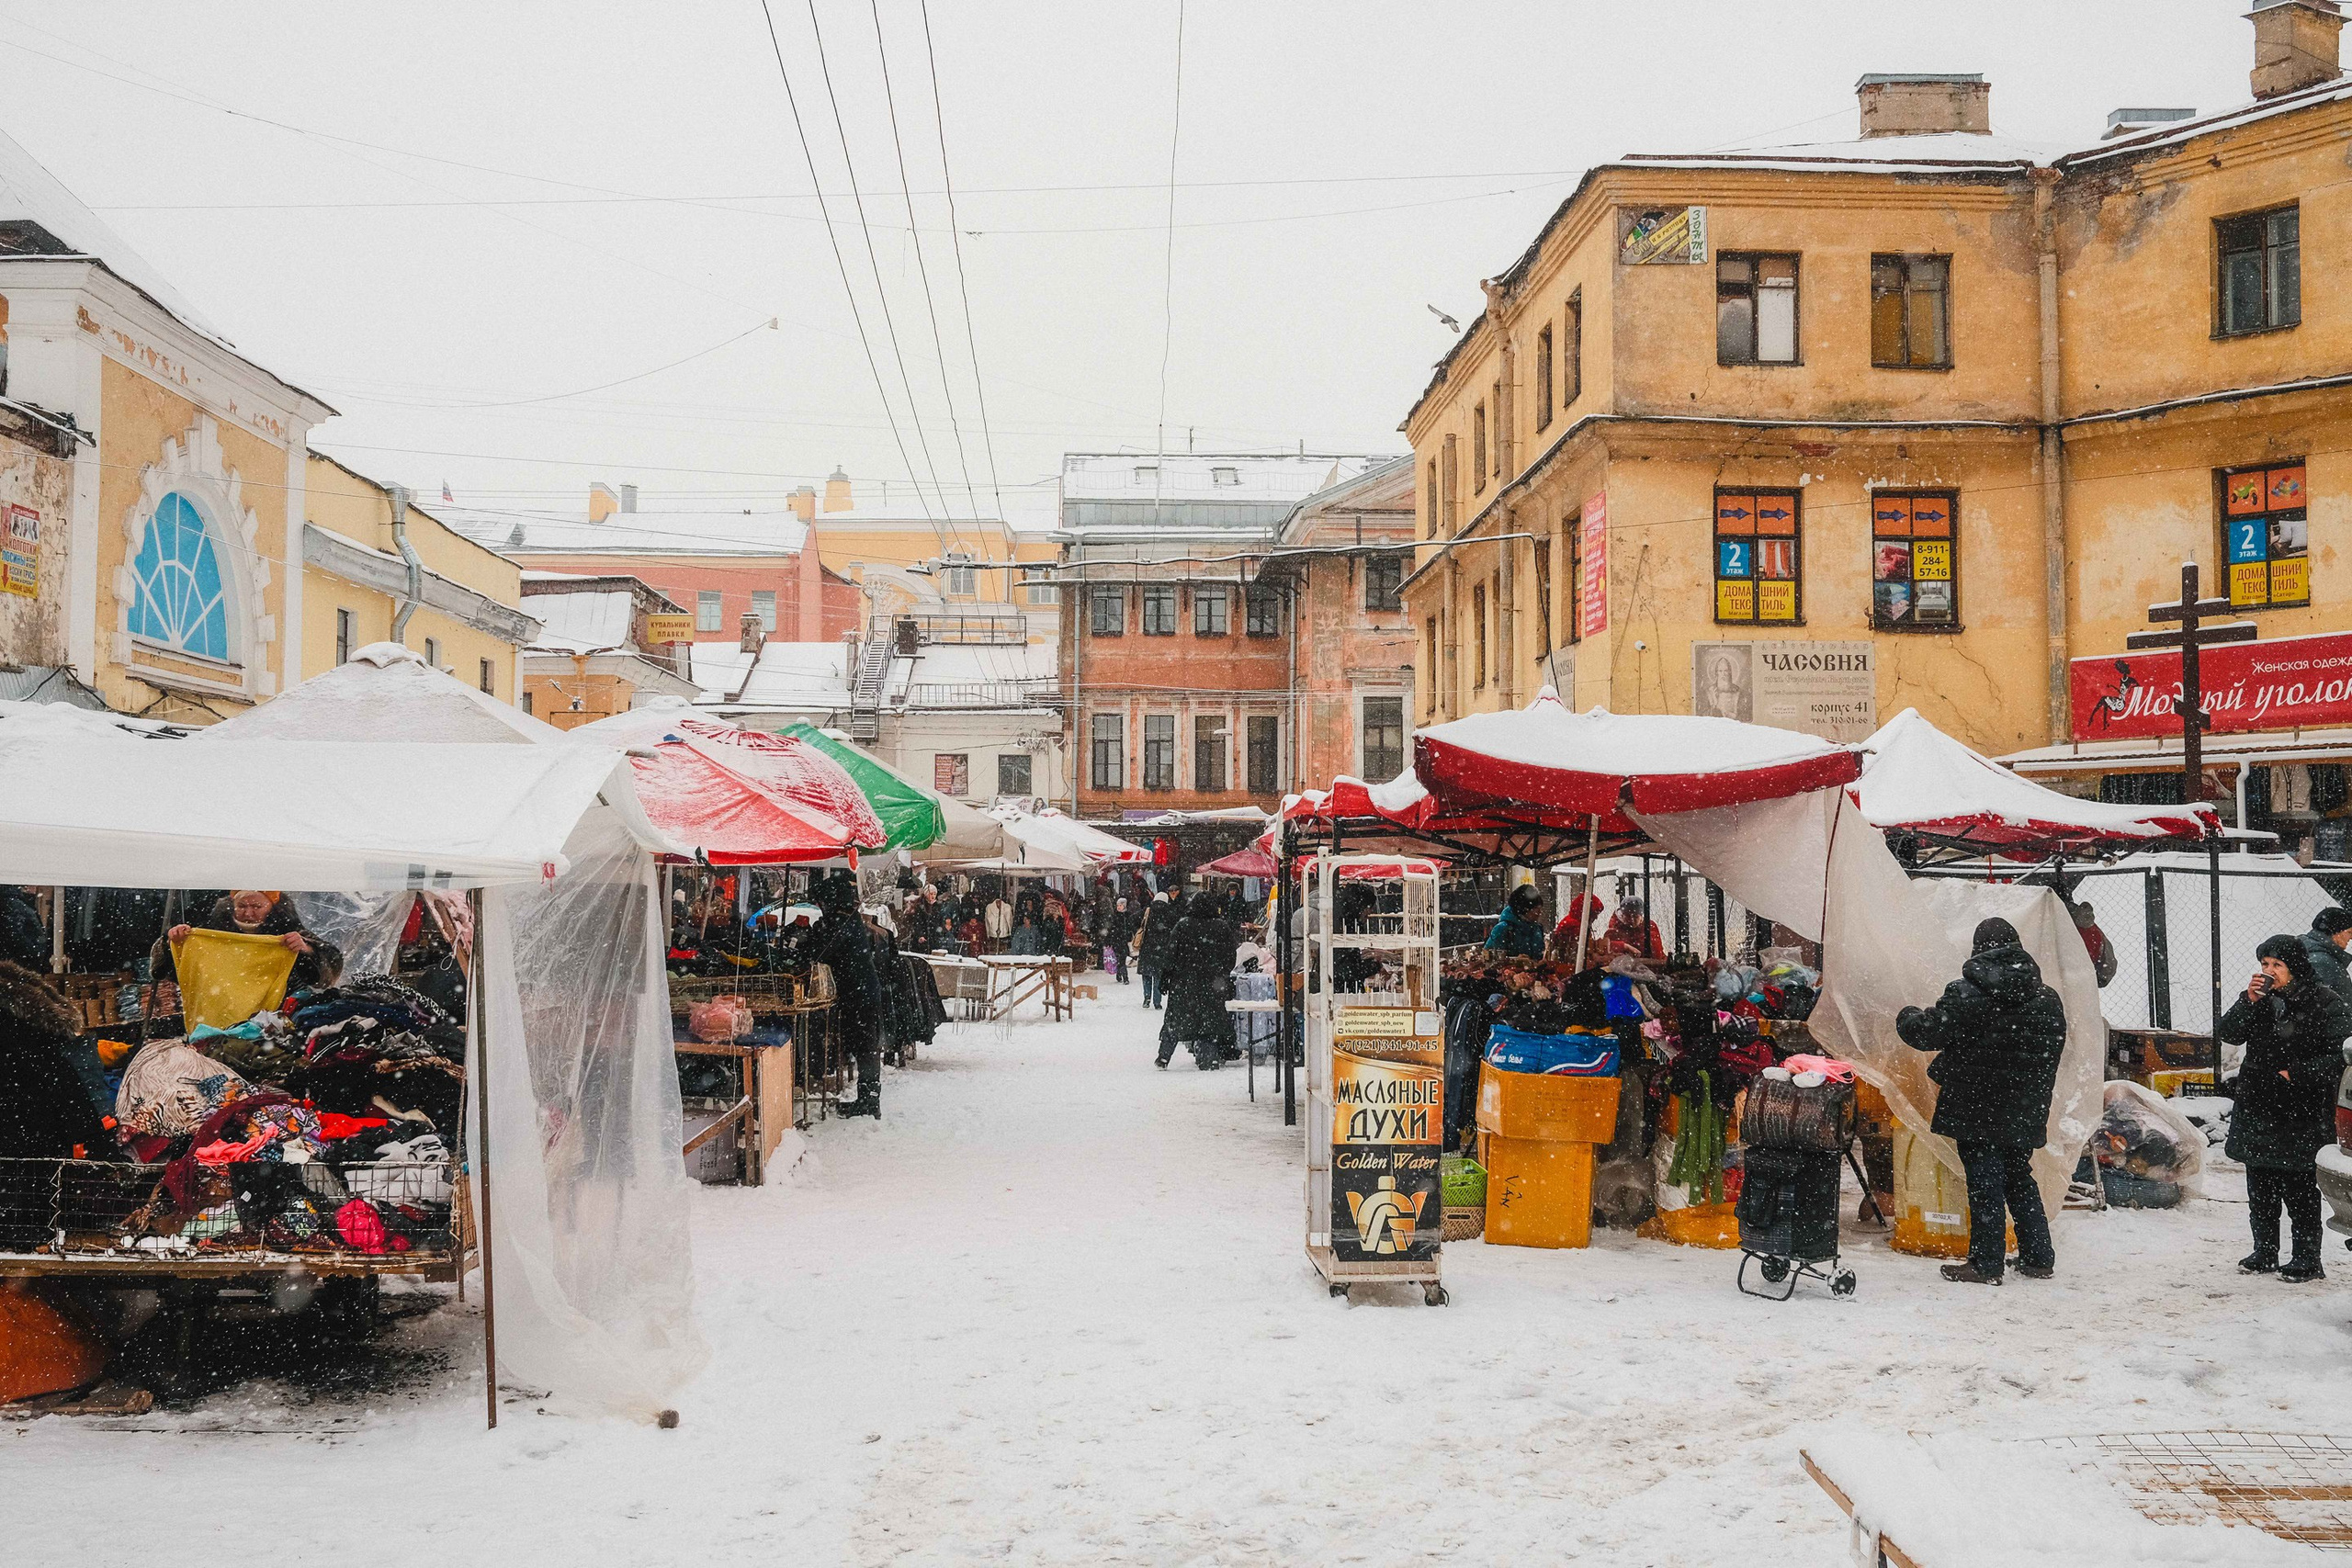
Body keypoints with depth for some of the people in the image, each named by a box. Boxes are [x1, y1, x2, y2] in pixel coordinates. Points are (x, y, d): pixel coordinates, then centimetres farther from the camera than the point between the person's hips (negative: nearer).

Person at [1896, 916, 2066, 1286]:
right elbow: (2052, 1054, 11)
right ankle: (2038, 1258, 22)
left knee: (1984, 1184, 0)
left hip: (1977, 1109, -5)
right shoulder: (2048, 1000, 4)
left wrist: (1907, 1017, 10)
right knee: (2019, 1179, 18)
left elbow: (1928, 1032, -11)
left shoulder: (1966, 994, -14)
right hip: (2023, 1114, 5)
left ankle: (1986, 1264, 4)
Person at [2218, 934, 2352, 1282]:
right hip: (2257, 1109, 6)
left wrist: (2298, 1073, -17)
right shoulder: (2261, 998, 8)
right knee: (2260, 1189, 13)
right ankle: (2264, 1253, 25)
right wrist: (2249, 1002, -12)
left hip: (2301, 1114, -6)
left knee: (2299, 1189, -1)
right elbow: (2229, 1033, 2)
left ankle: (2307, 1259, 11)